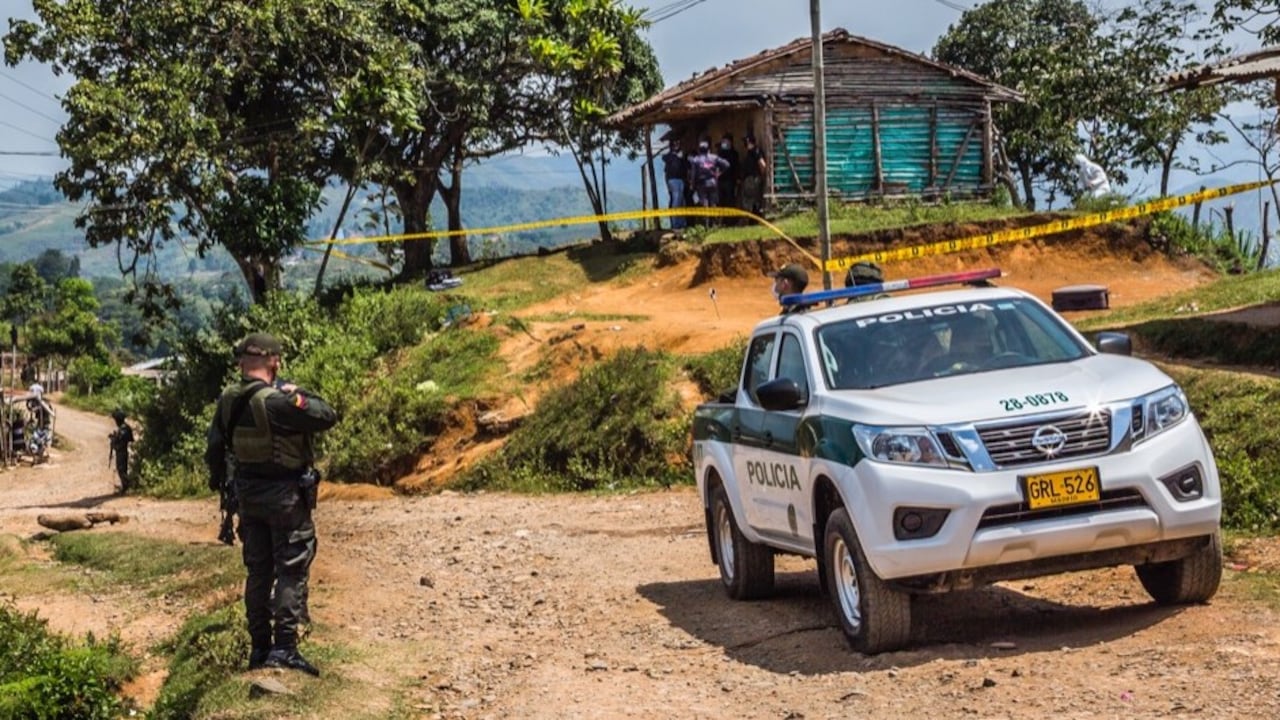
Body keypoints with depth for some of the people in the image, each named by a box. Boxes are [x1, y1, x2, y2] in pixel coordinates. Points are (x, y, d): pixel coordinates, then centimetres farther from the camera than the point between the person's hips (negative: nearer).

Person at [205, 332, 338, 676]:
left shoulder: (228, 401, 0)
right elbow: (328, 416, -20)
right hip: (286, 495, -7)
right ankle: (284, 647, -6)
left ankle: (259, 648, 17)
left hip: (249, 494, 7)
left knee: (258, 571, 14)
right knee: (291, 571, -1)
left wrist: (218, 479, 29)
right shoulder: (277, 401, -22)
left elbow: (215, 447, 12)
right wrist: (300, 394, -5)